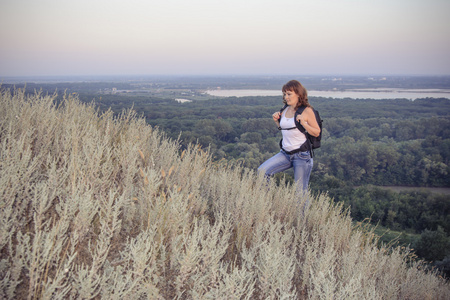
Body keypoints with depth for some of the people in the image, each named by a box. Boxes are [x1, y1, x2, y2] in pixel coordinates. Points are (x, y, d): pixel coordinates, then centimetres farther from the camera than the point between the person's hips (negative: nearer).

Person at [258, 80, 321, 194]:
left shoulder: (307, 111, -7)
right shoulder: (285, 110, 10)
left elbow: (317, 133, -5)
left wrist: (303, 123, -20)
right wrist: (276, 121, 4)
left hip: (302, 155, -6)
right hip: (285, 153, 6)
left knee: (300, 191, 0)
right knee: (261, 171, -12)